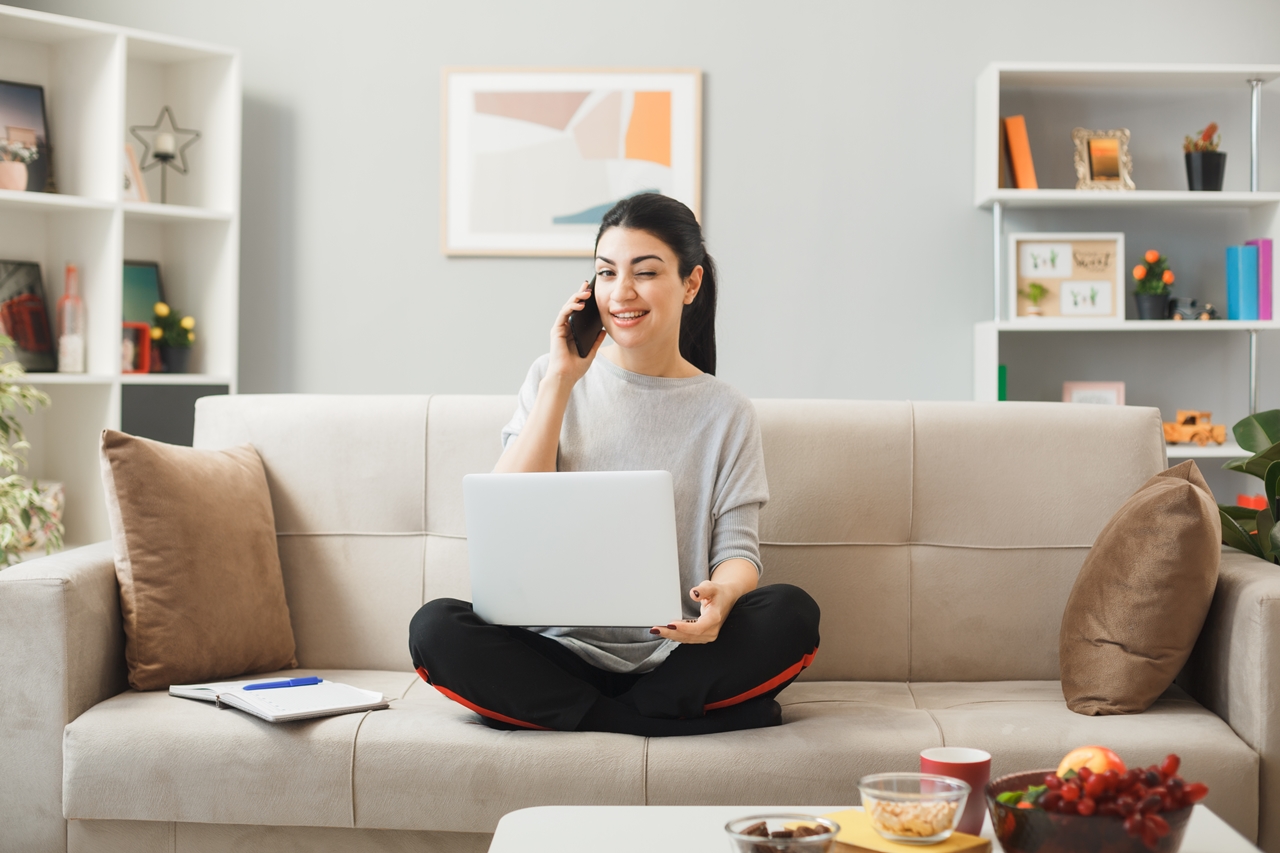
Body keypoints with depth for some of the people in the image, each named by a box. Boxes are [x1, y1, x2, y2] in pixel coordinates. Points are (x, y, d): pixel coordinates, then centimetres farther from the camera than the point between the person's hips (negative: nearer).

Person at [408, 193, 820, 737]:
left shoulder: (726, 413, 6)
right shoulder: (553, 380, 8)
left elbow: (739, 550, -1)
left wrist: (721, 595, -26)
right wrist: (561, 380, -8)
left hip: (670, 657, 0)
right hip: (563, 649, 1)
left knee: (792, 615, -28)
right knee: (434, 628, -27)